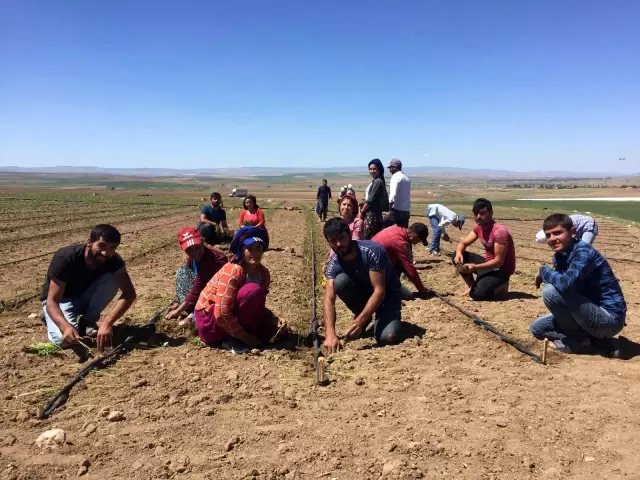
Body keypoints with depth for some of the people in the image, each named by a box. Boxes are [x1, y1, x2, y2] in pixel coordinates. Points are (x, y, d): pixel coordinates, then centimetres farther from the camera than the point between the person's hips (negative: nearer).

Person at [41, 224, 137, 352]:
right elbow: (52, 301, -34)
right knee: (63, 338, -31)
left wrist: (107, 322, -47)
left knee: (112, 279, -27)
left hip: (86, 297, 3)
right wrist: (66, 326, -55)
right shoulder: (65, 258, -32)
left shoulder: (114, 261, -23)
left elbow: (129, 293, -32)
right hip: (62, 300, -2)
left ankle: (88, 322, -6)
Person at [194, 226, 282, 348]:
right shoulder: (233, 271, -24)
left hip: (229, 319, 8)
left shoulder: (263, 273, 0)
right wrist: (245, 336, -21)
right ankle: (235, 340, -14)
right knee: (254, 290, -26)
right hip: (210, 325, -8)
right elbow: (221, 314, -28)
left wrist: (275, 320, -10)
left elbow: (258, 307, 9)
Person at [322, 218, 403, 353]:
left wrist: (360, 322, -41)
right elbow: (329, 300, -28)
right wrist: (330, 334, -44)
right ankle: (361, 315, -2)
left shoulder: (372, 251, -31)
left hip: (387, 294, -4)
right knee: (340, 281, -28)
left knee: (387, 337, -30)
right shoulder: (334, 264, -18)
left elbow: (379, 291, -33)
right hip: (363, 292, 4)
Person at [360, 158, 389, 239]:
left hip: (373, 214, -9)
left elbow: (370, 200, -17)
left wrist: (361, 212, -10)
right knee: (374, 238, 10)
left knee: (368, 238, -8)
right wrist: (363, 211, 11)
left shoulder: (378, 181, -13)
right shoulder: (374, 181, 15)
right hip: (370, 214, 9)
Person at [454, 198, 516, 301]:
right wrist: (458, 253, -21)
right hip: (488, 264, 8)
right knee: (458, 258, -3)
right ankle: (473, 286, 9)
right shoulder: (478, 228, 0)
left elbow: (499, 261, -28)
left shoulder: (499, 231, -26)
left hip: (501, 270, -8)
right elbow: (463, 243, 4)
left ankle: (501, 287, 3)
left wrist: (475, 267, -34)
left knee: (477, 294, -28)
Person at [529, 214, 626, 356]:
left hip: (609, 318, -9)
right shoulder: (560, 256, 4)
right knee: (537, 328, 12)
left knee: (550, 290, -25)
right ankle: (594, 339, 4)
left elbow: (565, 284, -37)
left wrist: (543, 271, -20)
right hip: (592, 313, 9)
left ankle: (583, 340, -6)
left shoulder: (583, 252, -21)